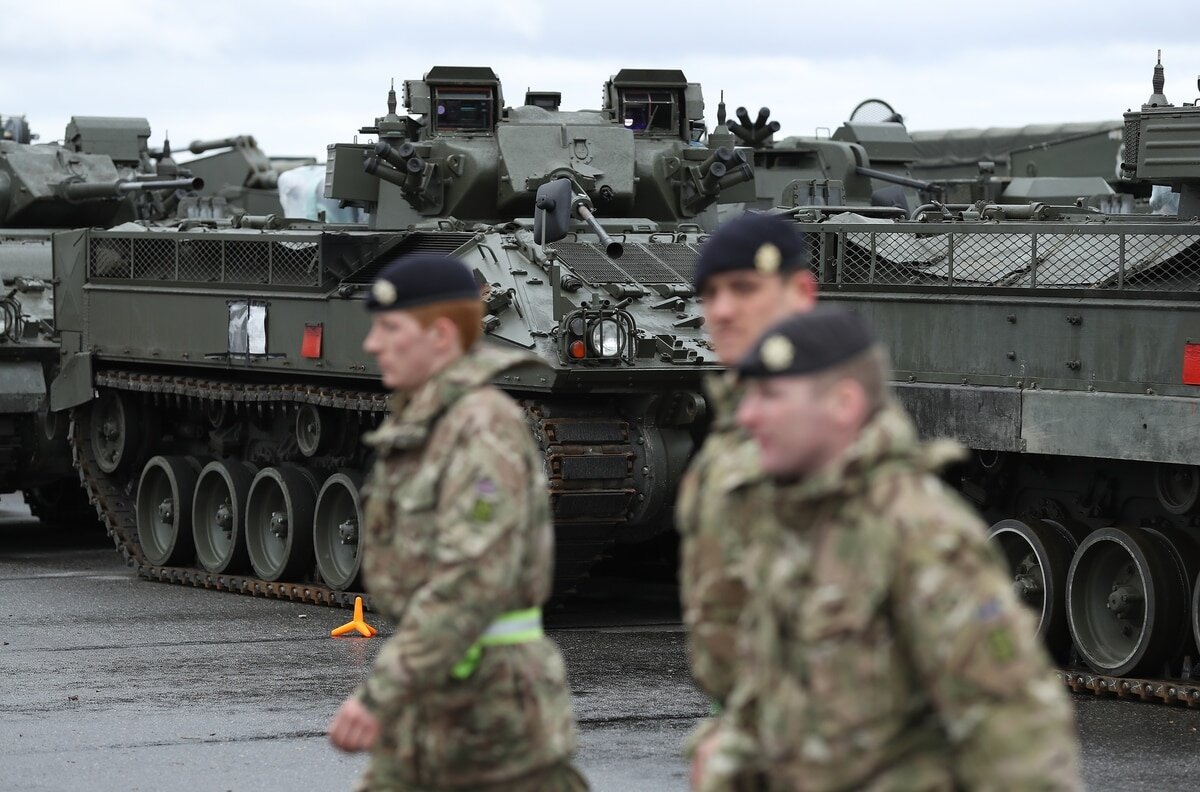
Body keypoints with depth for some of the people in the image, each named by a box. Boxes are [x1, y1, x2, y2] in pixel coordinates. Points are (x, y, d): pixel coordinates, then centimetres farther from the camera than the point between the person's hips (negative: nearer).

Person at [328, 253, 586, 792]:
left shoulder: (485, 426, -17)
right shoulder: (424, 425, 13)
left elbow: (474, 578, -27)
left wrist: (382, 694, -31)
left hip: (495, 698, -9)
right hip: (433, 697, 9)